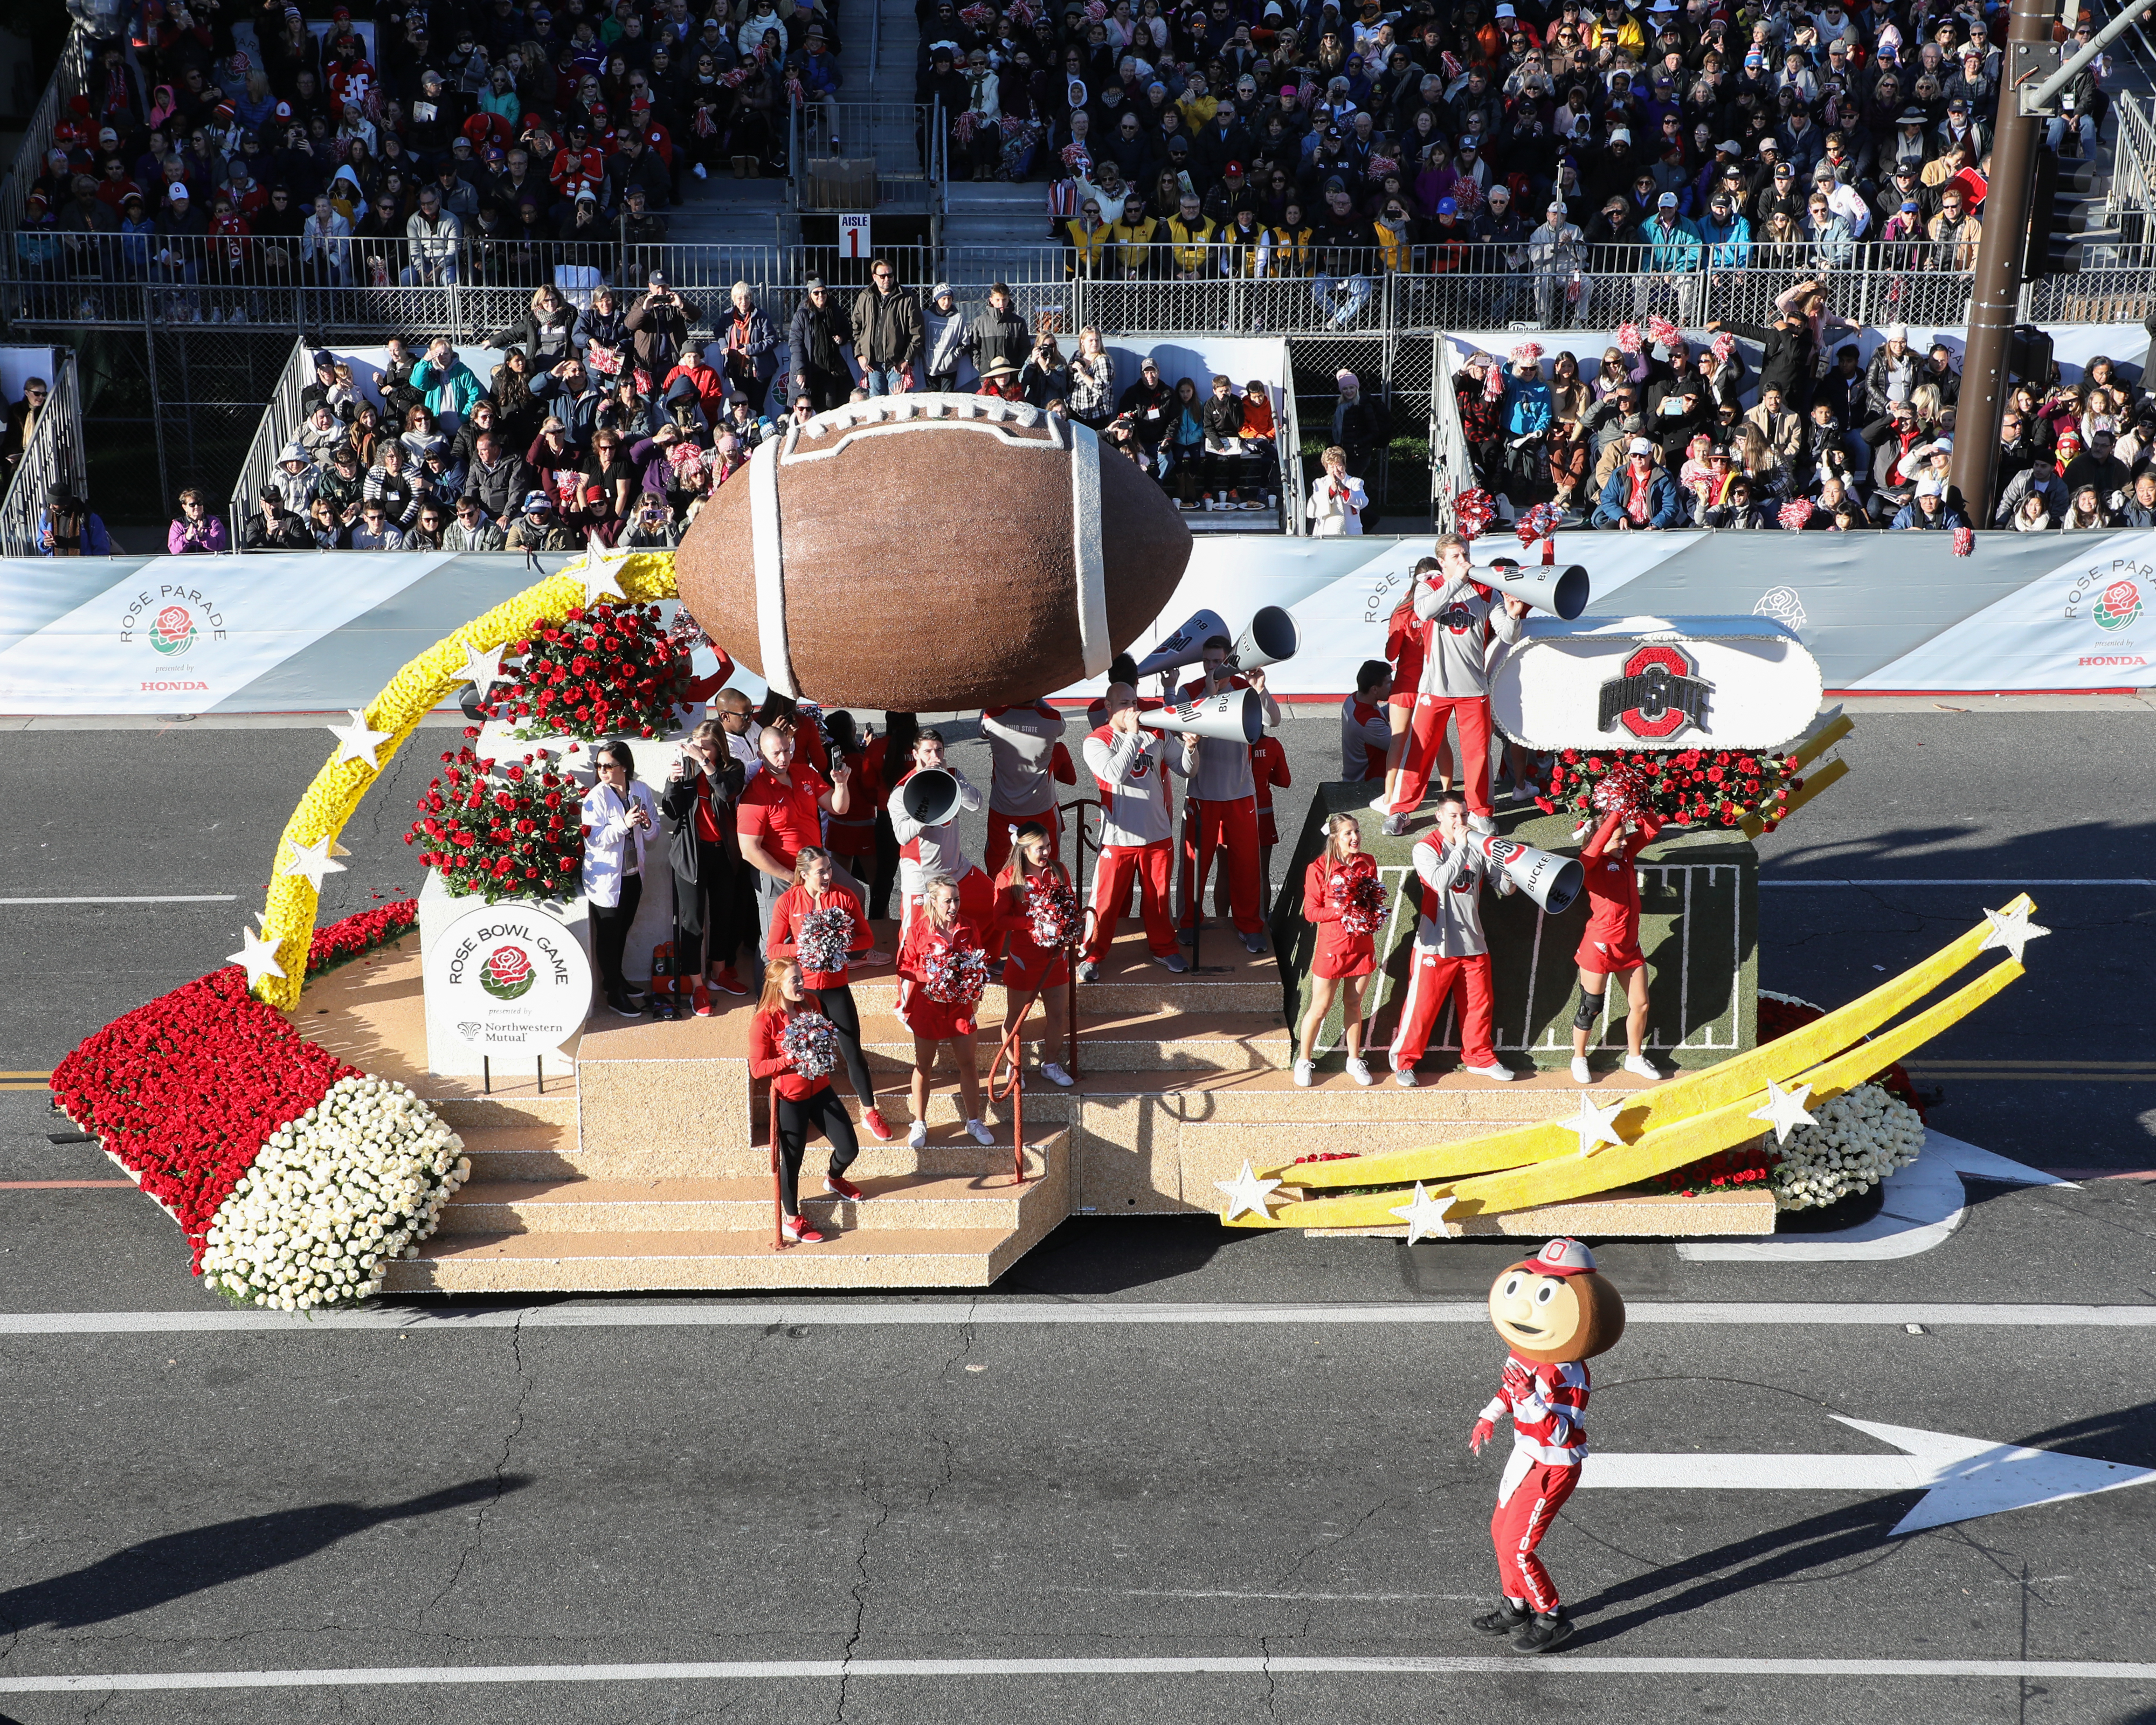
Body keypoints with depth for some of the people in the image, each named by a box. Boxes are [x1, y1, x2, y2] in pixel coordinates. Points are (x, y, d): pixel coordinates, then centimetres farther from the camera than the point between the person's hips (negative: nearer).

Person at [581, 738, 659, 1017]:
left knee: (622, 930, 20)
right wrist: (624, 824, -31)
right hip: (606, 877, -5)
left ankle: (616, 977, 38)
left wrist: (648, 824, -16)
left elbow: (652, 834, 7)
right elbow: (594, 839, -19)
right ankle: (614, 991, 15)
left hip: (633, 875, 5)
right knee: (608, 935, 4)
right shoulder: (596, 797, -14)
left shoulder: (641, 792, 0)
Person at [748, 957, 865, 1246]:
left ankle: (834, 1179, 43)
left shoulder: (810, 1007, 0)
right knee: (792, 1160, 5)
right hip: (789, 1100, -6)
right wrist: (789, 1060, -29)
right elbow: (757, 1068, -17)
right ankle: (791, 1221, 25)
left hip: (820, 1090, 6)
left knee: (849, 1149, 7)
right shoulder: (765, 1021, -17)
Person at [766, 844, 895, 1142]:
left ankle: (870, 1112, 16)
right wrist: (804, 949, -23)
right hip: (801, 988, 0)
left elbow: (867, 939, 0)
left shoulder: (845, 897, -5)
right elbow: (772, 950, -7)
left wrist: (844, 944, -20)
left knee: (853, 1050, 3)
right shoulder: (787, 902, -8)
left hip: (836, 986, 1)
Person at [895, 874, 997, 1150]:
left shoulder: (969, 928, -2)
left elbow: (980, 962, 11)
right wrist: (929, 977, -20)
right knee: (924, 1065, 8)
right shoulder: (917, 930, -11)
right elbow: (905, 968, -5)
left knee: (968, 1063, 7)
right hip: (928, 1005, -2)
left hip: (960, 1004, 2)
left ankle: (974, 1121, 22)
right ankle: (919, 1124, 22)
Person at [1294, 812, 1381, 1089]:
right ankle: (1304, 1060, 19)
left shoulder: (1368, 863, 2)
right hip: (1332, 947, -4)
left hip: (1362, 944, 4)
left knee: (1354, 1003, 15)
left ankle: (1354, 1059, 28)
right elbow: (1311, 912, -11)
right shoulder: (1319, 868, -12)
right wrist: (1341, 911, -24)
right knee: (1320, 1007, 4)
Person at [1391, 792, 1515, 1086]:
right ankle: (1403, 1061, 14)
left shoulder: (1477, 847, 7)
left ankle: (1480, 1058, 29)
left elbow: (1505, 887, 5)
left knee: (1479, 1004, 12)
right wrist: (1461, 847, -22)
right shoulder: (1427, 848, -7)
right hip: (1436, 945, -5)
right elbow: (1440, 881, -26)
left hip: (1473, 943, 5)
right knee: (1422, 1005, 0)